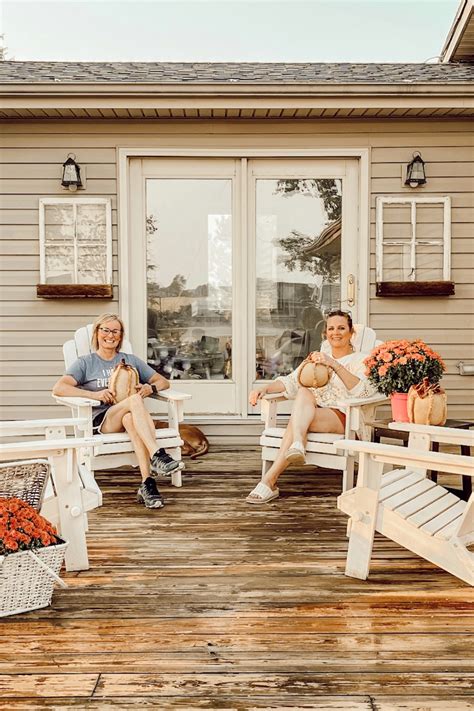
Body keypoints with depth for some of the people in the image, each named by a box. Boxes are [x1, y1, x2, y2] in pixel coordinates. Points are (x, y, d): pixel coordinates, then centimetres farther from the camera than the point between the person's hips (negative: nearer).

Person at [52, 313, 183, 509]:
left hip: (130, 416, 2)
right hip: (100, 421, -2)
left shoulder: (131, 360, 23)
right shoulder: (86, 363, 14)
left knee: (130, 419, -37)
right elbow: (58, 388, -3)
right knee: (134, 400, -34)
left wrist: (151, 388, -5)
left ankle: (147, 485, -45)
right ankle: (157, 456, -43)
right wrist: (93, 394, -16)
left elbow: (163, 382, 20)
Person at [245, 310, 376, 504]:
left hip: (343, 418, -4)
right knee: (304, 392, -30)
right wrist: (264, 388, -5)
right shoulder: (316, 358, 27)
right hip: (309, 415, 4)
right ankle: (297, 445, -52)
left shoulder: (360, 360, 10)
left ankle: (269, 480, -41)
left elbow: (364, 391, -12)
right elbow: (290, 381, 14)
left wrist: (335, 365, -23)